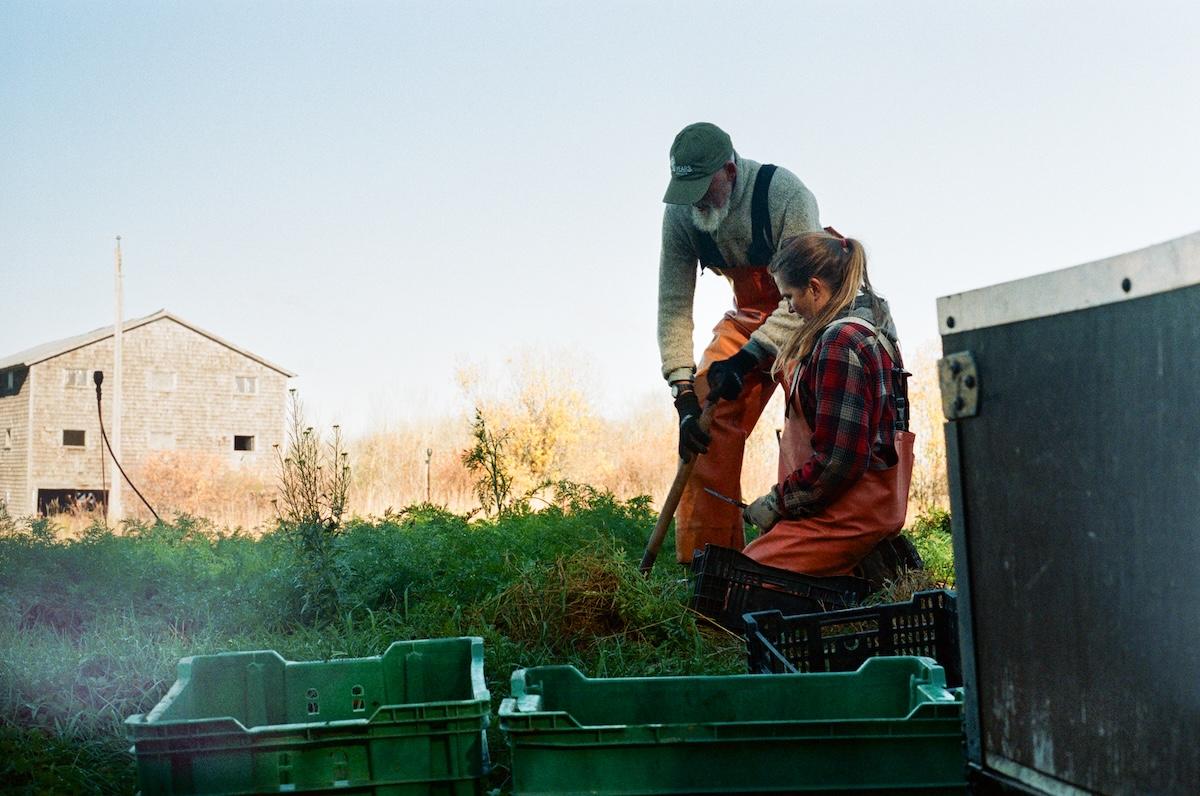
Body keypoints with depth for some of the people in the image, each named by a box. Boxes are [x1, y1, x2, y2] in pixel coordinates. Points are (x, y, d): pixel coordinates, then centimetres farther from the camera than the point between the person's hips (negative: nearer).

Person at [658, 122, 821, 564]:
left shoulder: (785, 193, -29)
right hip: (747, 318, 5)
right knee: (706, 420, -9)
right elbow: (673, 305, -10)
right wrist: (684, 392, -19)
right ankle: (702, 557, -2)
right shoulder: (680, 213, -13)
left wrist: (745, 359, -37)